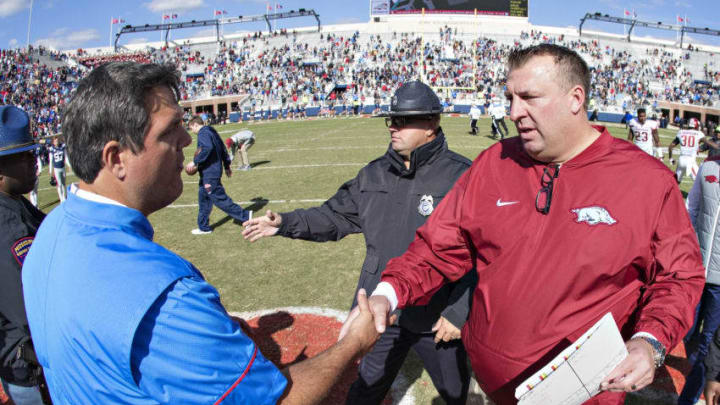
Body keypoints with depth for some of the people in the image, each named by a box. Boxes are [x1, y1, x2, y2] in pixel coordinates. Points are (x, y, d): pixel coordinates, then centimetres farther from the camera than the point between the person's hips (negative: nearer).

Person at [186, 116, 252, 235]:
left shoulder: (203, 133, -12)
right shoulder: (211, 131, 16)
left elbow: (207, 148, -30)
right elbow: (223, 149, 19)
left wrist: (195, 162, -24)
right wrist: (227, 166, 25)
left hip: (209, 173, -10)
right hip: (208, 173, 10)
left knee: (219, 198, -6)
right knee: (203, 199, 15)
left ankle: (244, 216, -3)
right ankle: (204, 227, 22)